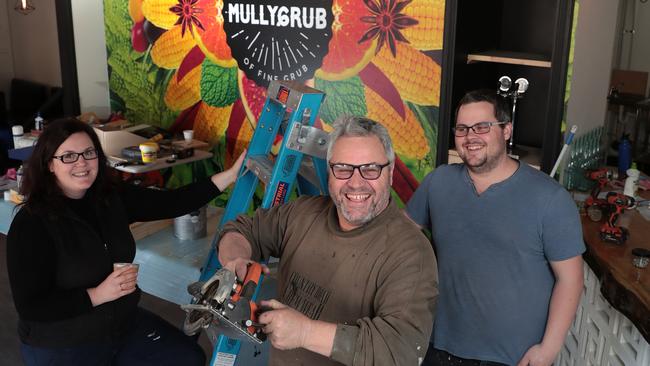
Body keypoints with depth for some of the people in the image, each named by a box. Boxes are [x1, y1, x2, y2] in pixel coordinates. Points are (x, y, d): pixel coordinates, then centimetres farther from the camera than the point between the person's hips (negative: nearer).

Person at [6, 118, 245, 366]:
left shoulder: (113, 198, -4)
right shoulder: (31, 224, -20)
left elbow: (170, 203, -9)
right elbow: (30, 307, -21)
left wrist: (231, 175, -16)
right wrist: (97, 294, -27)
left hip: (124, 325, 6)